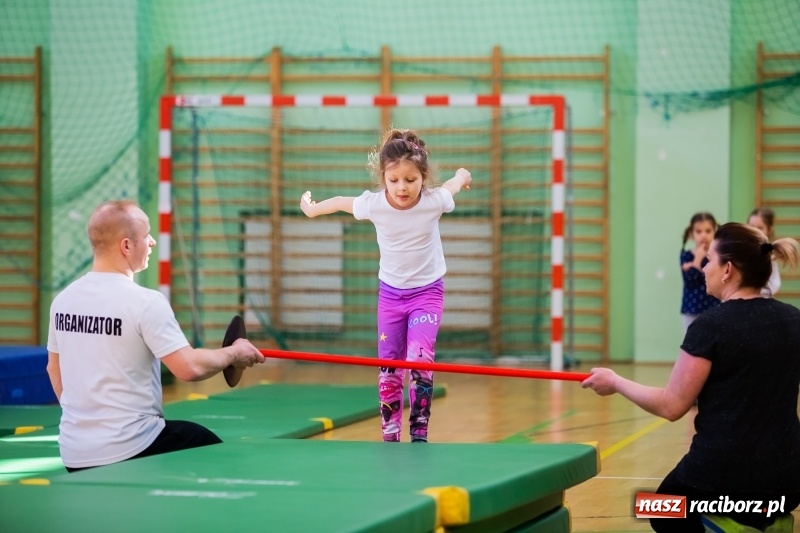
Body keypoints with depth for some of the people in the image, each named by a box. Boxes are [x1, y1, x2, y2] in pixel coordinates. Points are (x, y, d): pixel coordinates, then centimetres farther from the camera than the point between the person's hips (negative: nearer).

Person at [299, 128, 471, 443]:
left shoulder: (434, 201, -21)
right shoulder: (373, 204, -19)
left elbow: (458, 181, 2)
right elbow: (341, 202, 3)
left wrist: (462, 175, 26)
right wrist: (311, 208, 22)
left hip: (427, 291, -2)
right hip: (390, 293, 2)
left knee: (420, 359, -22)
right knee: (388, 370, 5)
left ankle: (419, 433, -18)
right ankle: (390, 438, 15)